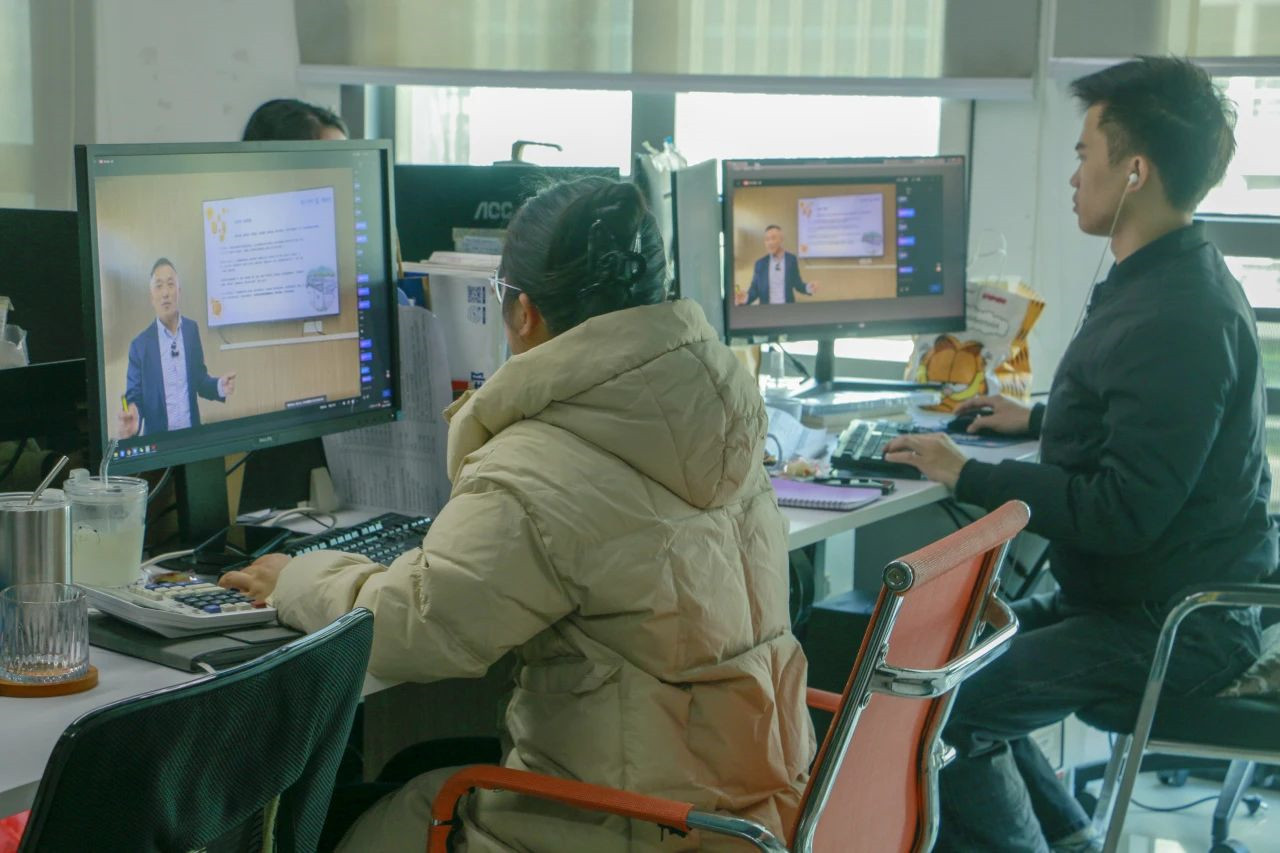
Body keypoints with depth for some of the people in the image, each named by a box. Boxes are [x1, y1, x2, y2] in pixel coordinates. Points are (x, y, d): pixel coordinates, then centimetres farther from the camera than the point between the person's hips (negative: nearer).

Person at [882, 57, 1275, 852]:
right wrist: (1037, 418, 23)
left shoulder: (1178, 318, -25)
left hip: (1175, 626, -11)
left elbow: (1122, 513, -27)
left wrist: (969, 475, -20)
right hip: (1130, 591, 11)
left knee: (949, 708, -18)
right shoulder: (1168, 281, 9)